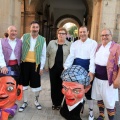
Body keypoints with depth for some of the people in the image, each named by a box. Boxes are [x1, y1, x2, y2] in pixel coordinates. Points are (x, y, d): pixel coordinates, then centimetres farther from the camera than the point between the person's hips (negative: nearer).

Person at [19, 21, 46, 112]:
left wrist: (41, 67, -1)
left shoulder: (42, 40, 1)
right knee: (24, 83, 10)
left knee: (36, 84, 5)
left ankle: (36, 101, 30)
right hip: (25, 63, 1)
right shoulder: (24, 37, 2)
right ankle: (25, 102, 27)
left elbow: (43, 55, 2)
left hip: (36, 64, -1)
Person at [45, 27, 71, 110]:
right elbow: (47, 55, 8)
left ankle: (59, 103, 21)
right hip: (53, 68, 2)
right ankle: (54, 103, 23)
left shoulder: (70, 45, 1)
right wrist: (46, 66, 4)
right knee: (53, 86, 8)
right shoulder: (52, 43, 6)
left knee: (61, 86, 5)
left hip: (64, 69, -1)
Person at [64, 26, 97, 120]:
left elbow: (92, 58, -11)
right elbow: (70, 56, 1)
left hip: (87, 71, -3)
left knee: (88, 90, 5)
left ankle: (91, 110, 24)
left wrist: (91, 71, -22)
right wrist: (66, 68, -14)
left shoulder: (93, 43, 1)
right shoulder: (75, 43, 12)